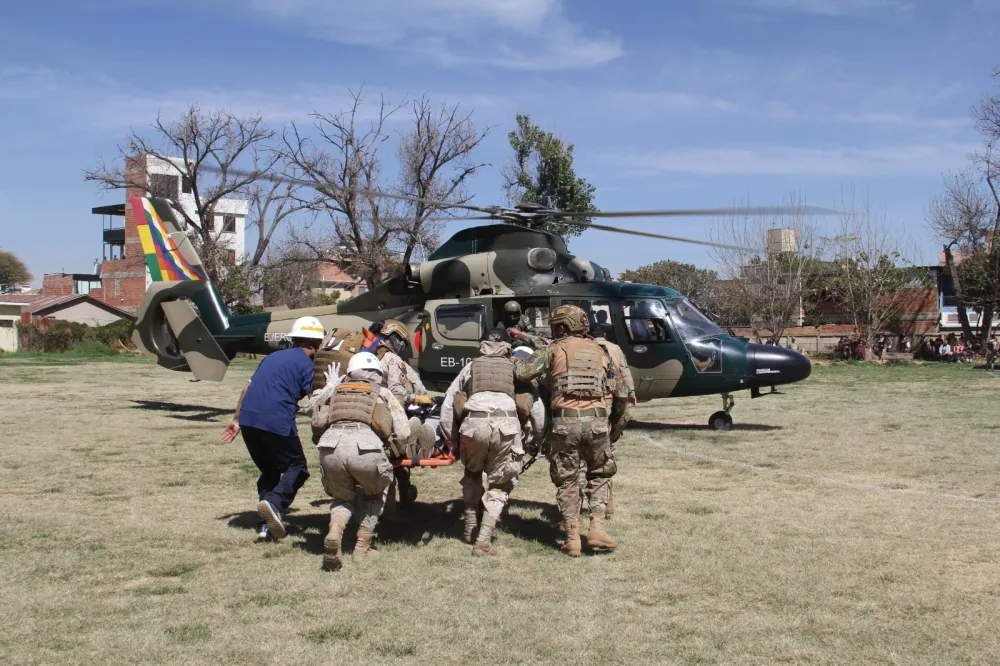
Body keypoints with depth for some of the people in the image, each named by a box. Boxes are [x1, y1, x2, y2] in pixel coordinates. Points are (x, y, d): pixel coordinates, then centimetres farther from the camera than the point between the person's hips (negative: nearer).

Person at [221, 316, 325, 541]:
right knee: (297, 469, 5)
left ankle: (266, 523, 8)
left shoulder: (273, 357, 24)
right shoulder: (306, 364, 3)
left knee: (269, 471, 19)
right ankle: (274, 503, -21)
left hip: (247, 419, 7)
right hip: (276, 422, -7)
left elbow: (248, 388, 26)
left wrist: (236, 419, 31)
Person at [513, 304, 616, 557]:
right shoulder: (599, 352, 15)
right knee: (600, 475, 20)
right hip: (596, 420, 2)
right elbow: (607, 387, 15)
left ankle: (572, 538, 8)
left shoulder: (555, 349, 3)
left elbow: (522, 373, -2)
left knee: (566, 481, 10)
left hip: (564, 421, -2)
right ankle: (597, 527, 7)